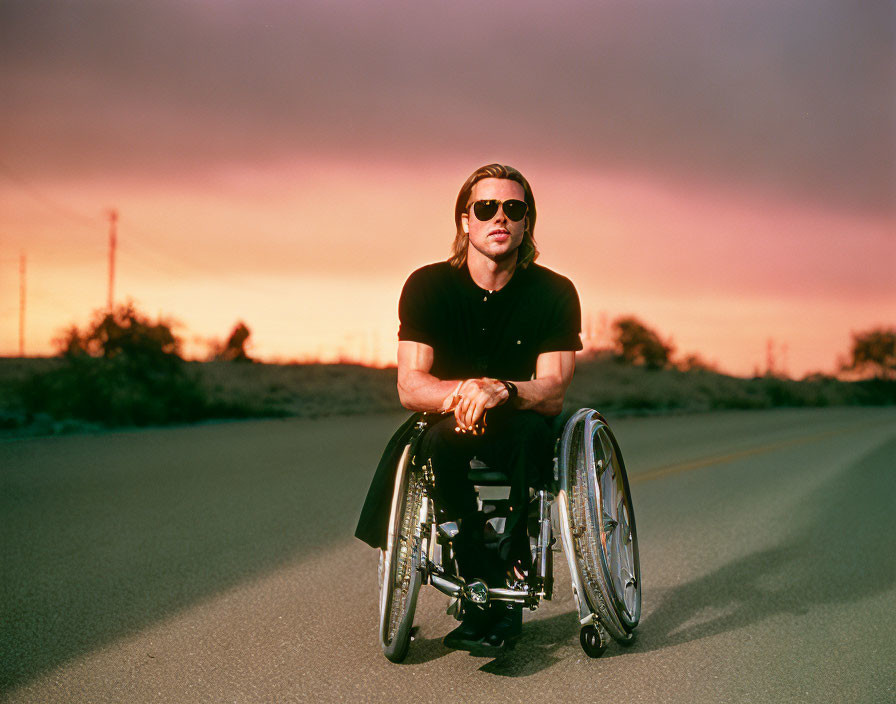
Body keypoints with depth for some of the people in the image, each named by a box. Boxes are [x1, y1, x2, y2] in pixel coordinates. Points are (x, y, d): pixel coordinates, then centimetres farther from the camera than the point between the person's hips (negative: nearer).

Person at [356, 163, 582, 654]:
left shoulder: (554, 292, -7)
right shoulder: (429, 286, -5)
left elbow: (553, 391, -16)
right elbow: (409, 386, -13)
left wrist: (501, 390, -39)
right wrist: (460, 394, -36)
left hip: (518, 432, 0)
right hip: (450, 429, 1)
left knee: (531, 429, -34)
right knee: (443, 437, -34)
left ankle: (508, 571, -24)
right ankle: (498, 597, -28)